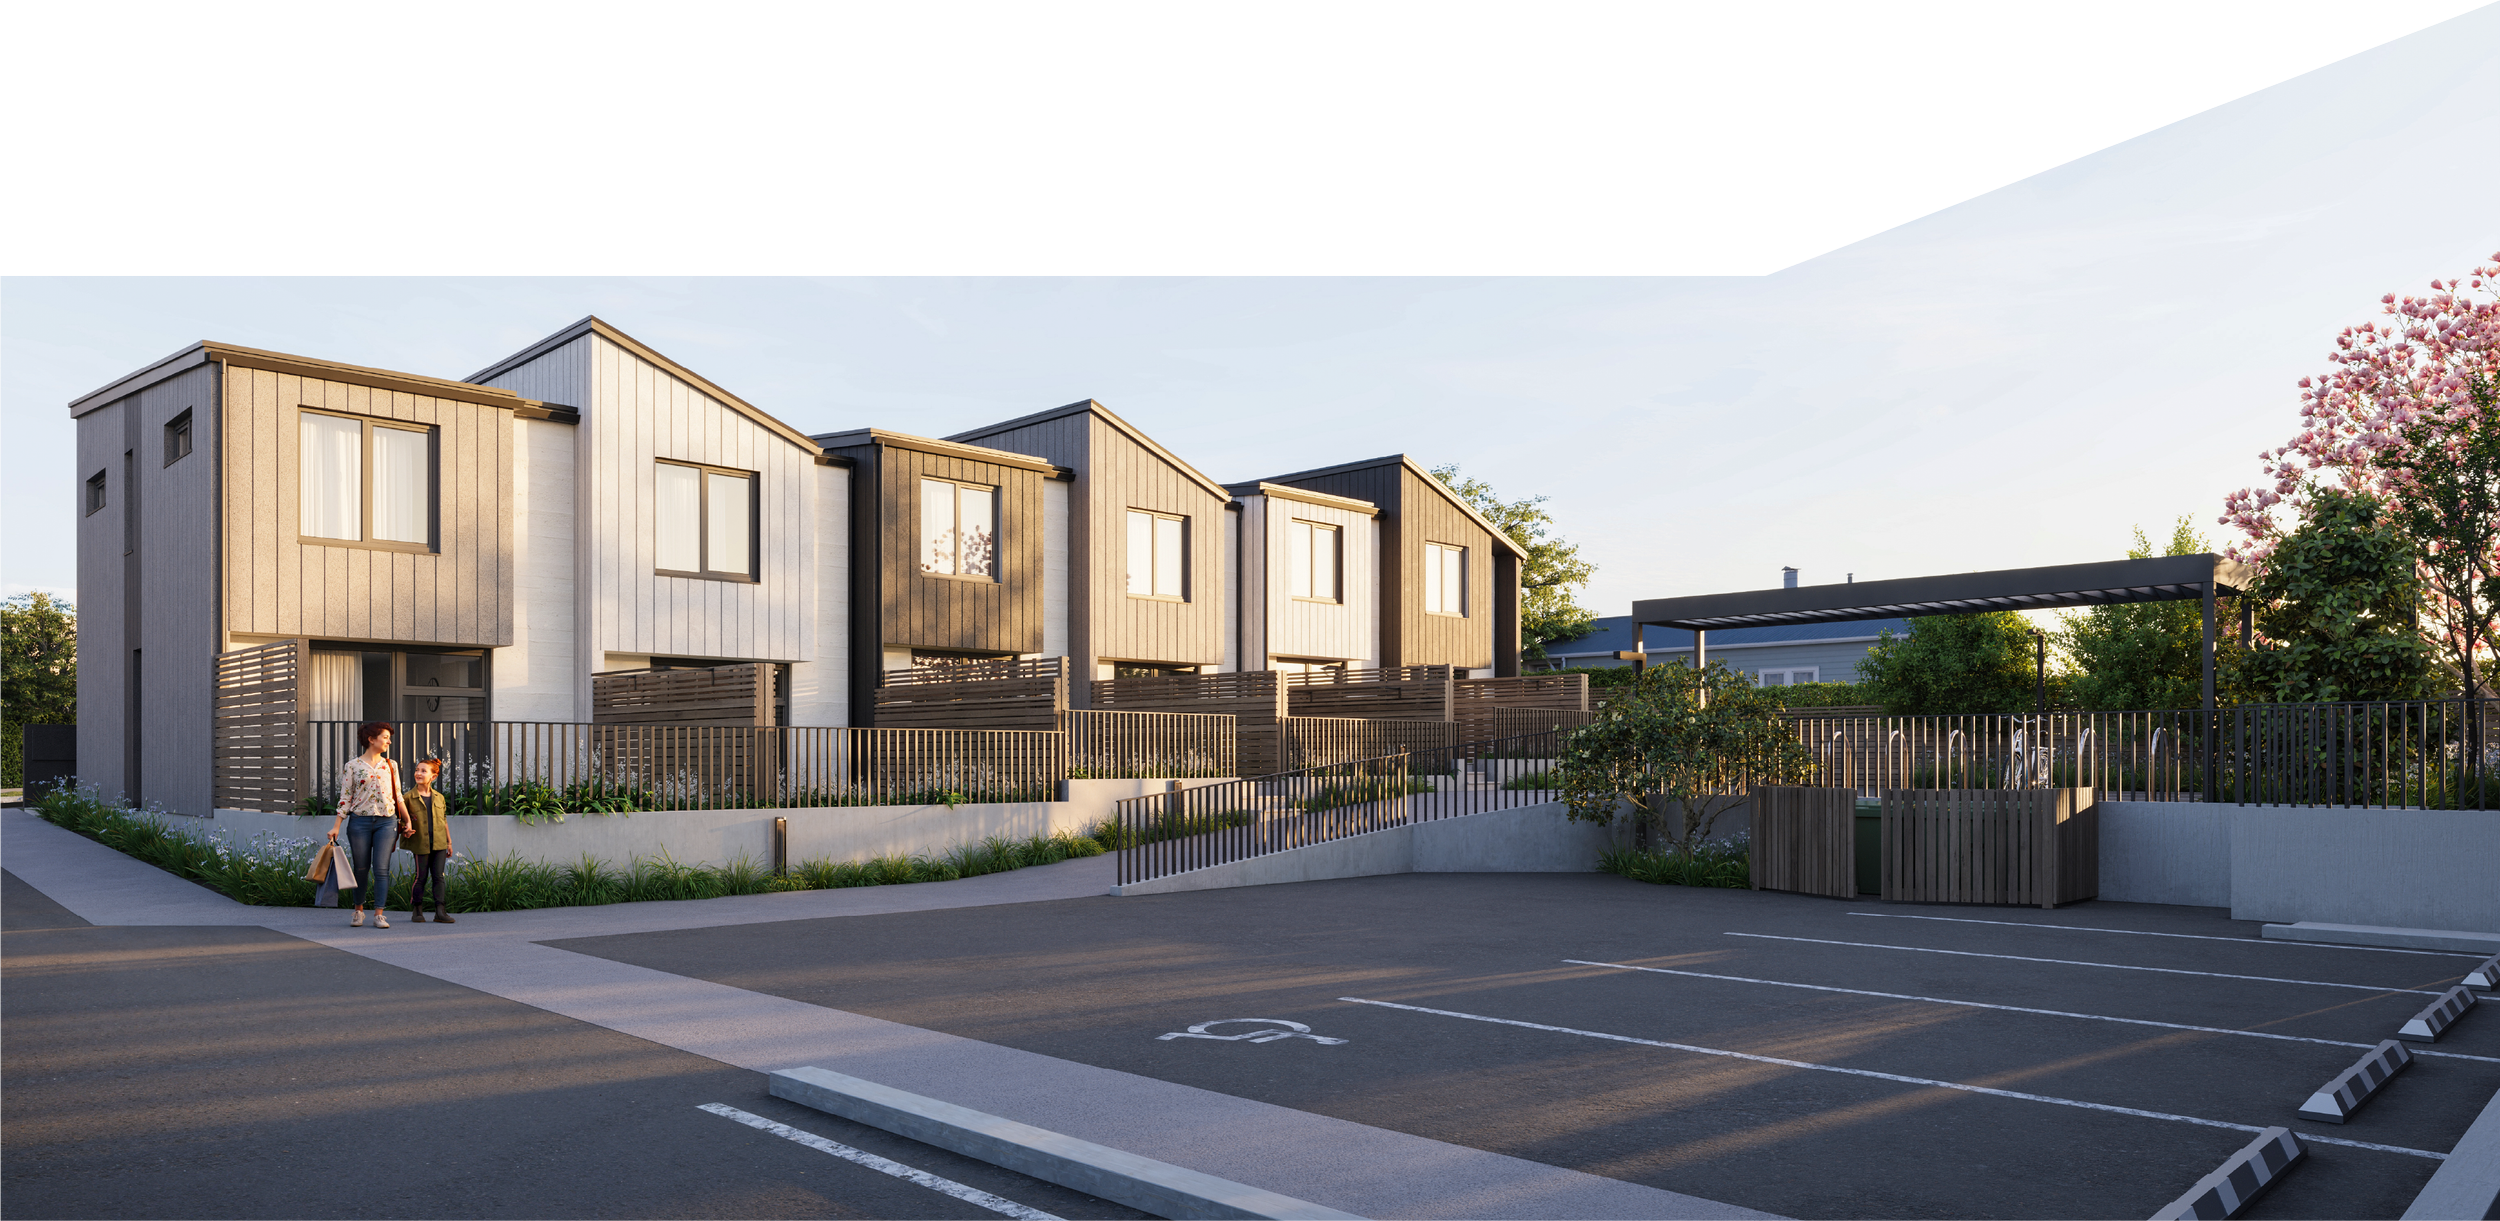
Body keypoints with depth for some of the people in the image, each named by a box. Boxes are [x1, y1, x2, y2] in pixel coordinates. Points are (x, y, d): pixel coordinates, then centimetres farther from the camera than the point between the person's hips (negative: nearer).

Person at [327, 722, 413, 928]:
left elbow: (398, 796, 14)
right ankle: (359, 910, 23)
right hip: (359, 822, -1)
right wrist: (336, 826, -4)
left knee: (381, 869, -4)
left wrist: (407, 821, 12)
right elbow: (345, 798, 1)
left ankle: (379, 915, -1)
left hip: (386, 821, 1)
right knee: (361, 869, 6)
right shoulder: (352, 766, 2)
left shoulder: (391, 766, 10)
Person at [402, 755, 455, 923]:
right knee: (421, 877, 2)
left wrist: (449, 842, 17)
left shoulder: (439, 798, 9)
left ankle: (440, 912, -1)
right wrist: (406, 828, -17)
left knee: (438, 876, 0)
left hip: (439, 843, 3)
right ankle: (417, 911, 15)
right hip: (420, 844, -3)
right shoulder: (409, 797, -2)